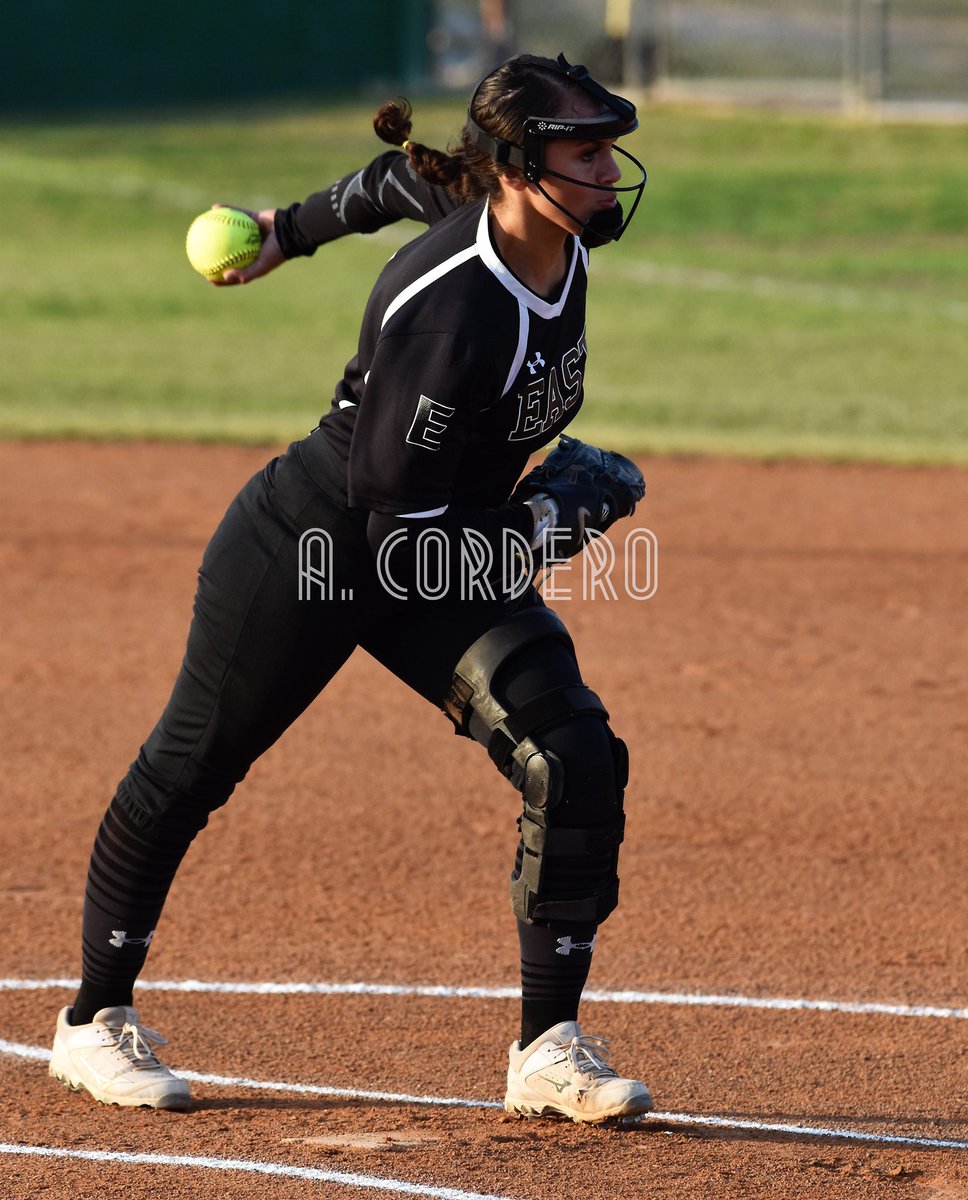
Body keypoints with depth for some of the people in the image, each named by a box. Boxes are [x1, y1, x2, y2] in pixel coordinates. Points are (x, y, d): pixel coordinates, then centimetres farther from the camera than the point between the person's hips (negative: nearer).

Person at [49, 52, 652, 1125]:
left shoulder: (563, 236, -11)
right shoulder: (447, 311, -34)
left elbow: (407, 182, 11)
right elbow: (404, 534, -29)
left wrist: (296, 228, 28)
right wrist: (543, 523, -19)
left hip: (458, 558, 7)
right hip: (309, 549, -7)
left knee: (577, 761, -11)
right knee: (188, 771, 11)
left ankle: (550, 1051, -4)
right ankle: (95, 1019, 29)